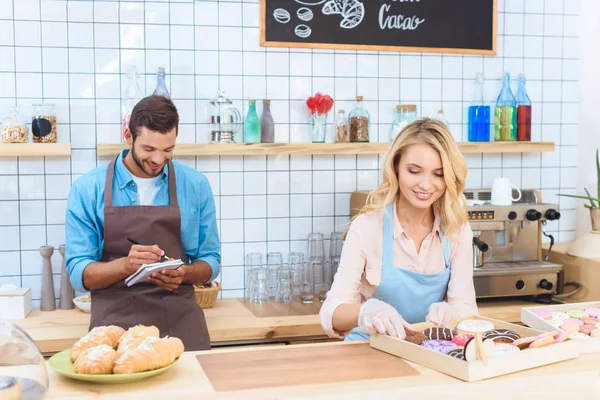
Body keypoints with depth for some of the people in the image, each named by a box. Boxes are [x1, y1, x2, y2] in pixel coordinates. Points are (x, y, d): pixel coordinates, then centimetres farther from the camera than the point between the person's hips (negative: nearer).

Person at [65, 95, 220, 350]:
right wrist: (127, 265, -23)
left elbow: (210, 262, 8)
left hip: (180, 323, 1)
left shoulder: (196, 185, 2)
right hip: (115, 323, -1)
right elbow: (79, 274, -4)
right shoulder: (87, 189, -2)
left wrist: (184, 274, -14)